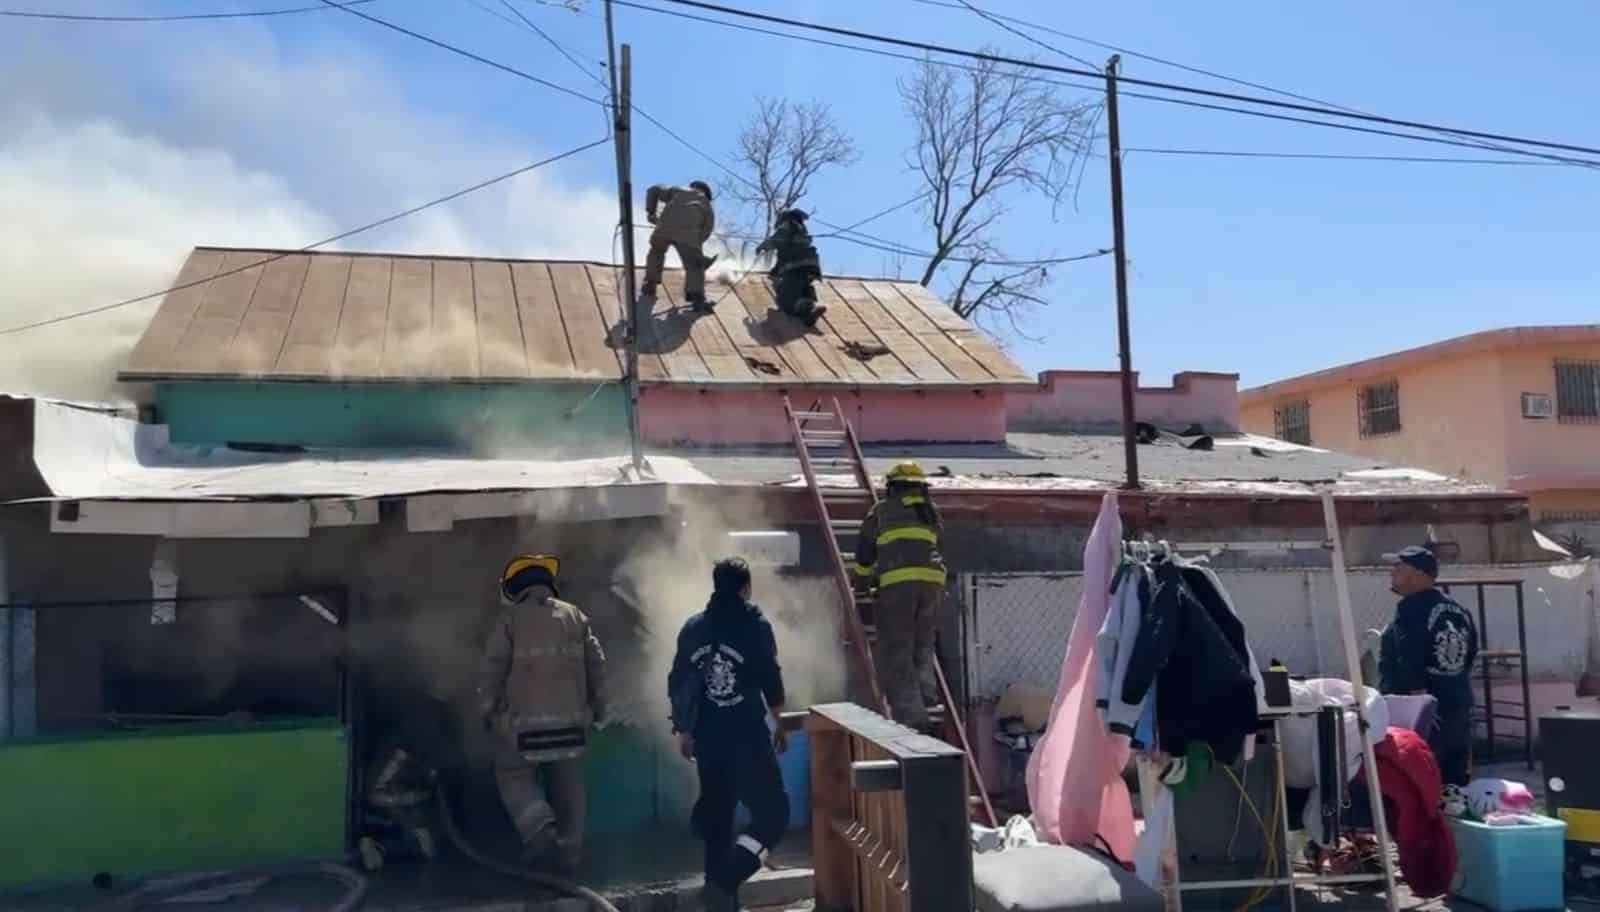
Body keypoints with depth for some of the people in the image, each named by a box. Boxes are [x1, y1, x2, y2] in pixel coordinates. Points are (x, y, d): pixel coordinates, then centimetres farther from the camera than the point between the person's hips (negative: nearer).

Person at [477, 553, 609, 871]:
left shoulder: (510, 618, -4)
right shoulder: (575, 616, 7)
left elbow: (494, 669, -5)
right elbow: (597, 665, 7)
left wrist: (488, 709, 6)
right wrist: (598, 708, 15)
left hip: (523, 718, -4)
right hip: (570, 717, 4)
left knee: (514, 775, 12)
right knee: (567, 786, 12)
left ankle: (540, 830, -7)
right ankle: (569, 852, 15)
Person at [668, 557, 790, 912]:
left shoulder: (693, 627, 7)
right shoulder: (755, 624, -6)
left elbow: (677, 684, 10)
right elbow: (771, 680, -4)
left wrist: (683, 730, 21)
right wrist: (777, 724, 13)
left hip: (706, 736, 6)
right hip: (747, 736, -5)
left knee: (715, 816, 16)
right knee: (772, 812, -2)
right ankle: (724, 881, -16)